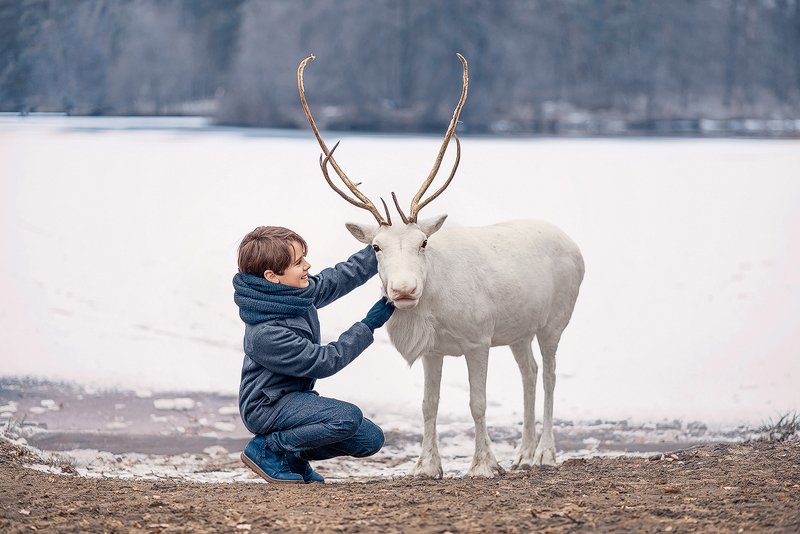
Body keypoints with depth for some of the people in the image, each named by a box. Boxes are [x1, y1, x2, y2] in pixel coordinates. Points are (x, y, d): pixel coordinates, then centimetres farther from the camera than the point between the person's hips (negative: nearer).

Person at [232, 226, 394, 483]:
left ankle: (294, 456, 14)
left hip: (295, 399, 9)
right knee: (348, 417, -29)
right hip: (267, 407, -9)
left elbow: (342, 276, 13)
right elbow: (324, 362, -21)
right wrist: (367, 326, -16)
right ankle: (267, 449, -11)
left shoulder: (300, 292, -3)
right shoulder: (266, 334, -29)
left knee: (370, 440, -1)